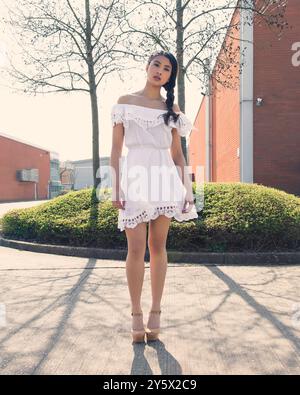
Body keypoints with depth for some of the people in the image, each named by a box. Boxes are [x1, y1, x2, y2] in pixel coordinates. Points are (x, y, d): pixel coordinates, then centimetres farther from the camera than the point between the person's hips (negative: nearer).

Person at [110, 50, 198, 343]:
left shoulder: (172, 109, 14)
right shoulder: (125, 102, 10)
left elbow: (178, 153, 14)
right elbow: (115, 148, 5)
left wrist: (187, 189, 6)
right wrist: (115, 188, -4)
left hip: (165, 179, 2)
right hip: (135, 177, -1)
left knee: (158, 246, 3)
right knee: (136, 248, -5)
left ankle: (155, 313, 12)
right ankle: (136, 315, 6)